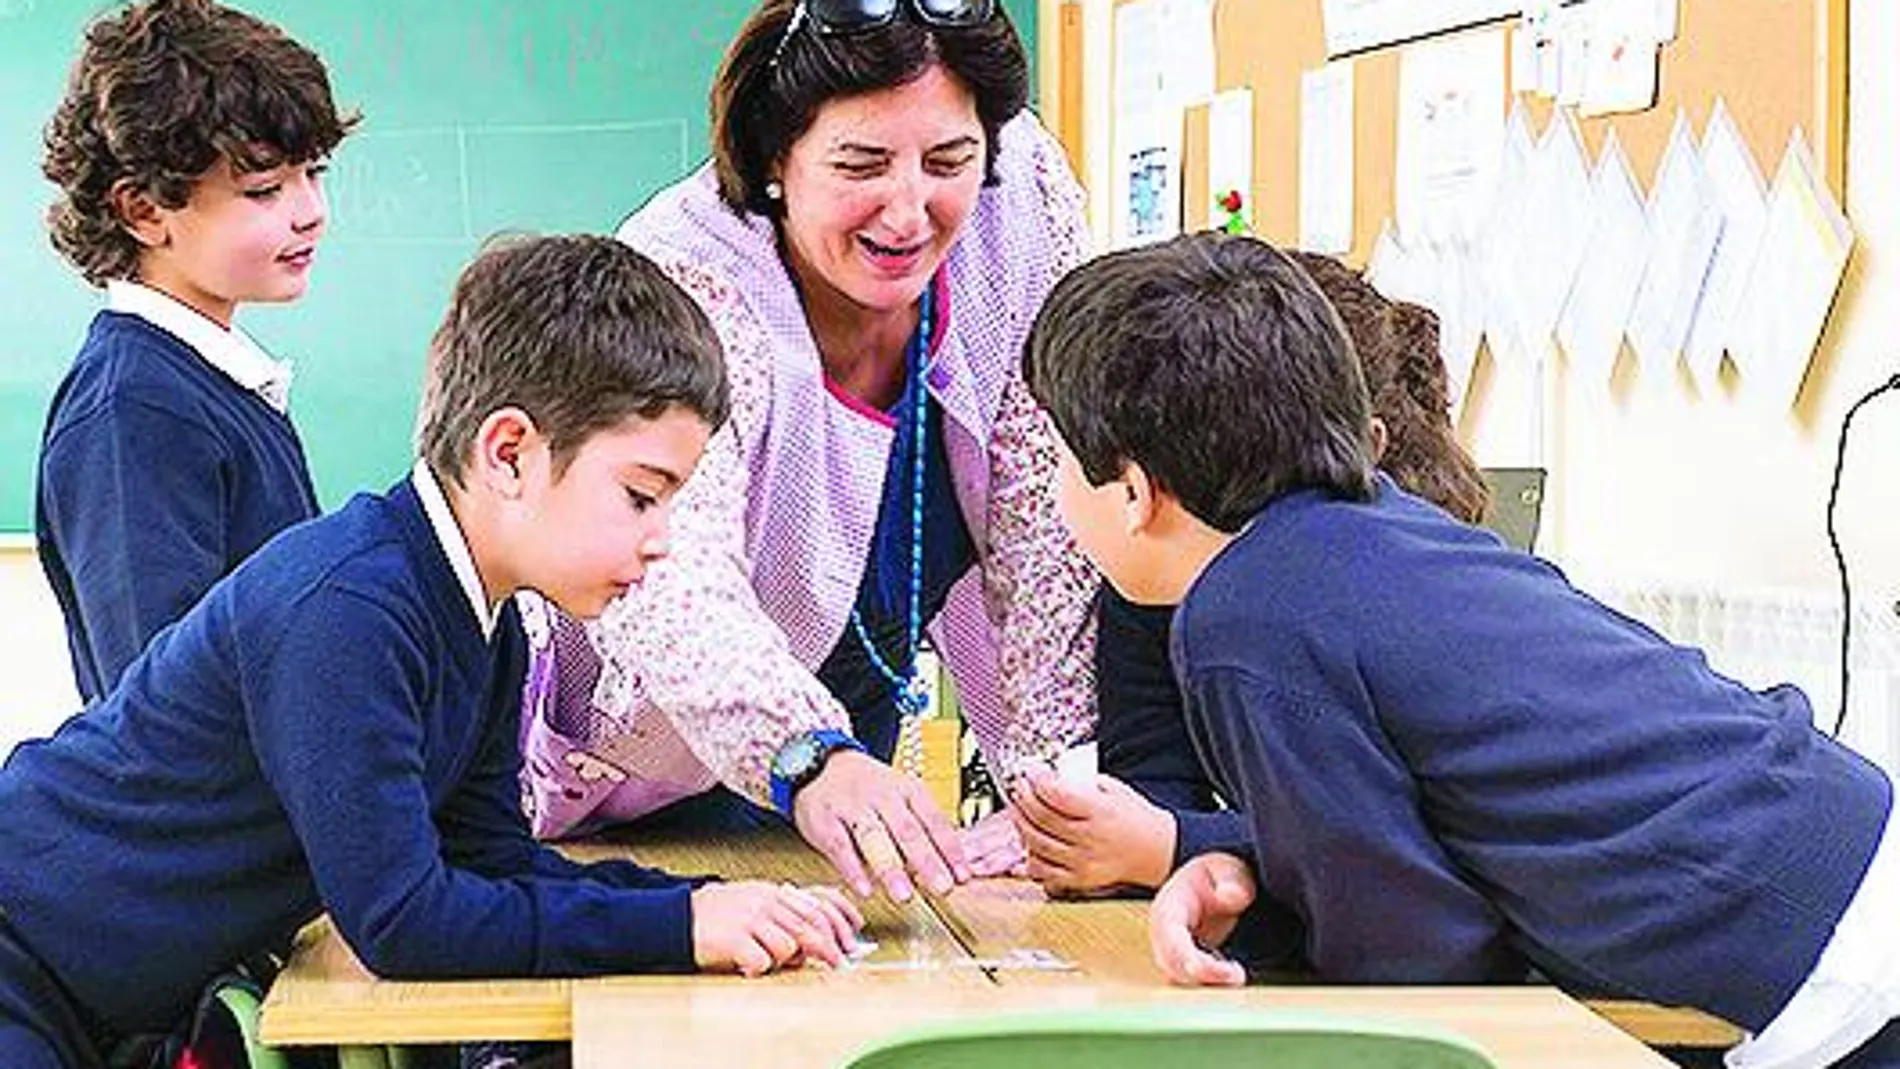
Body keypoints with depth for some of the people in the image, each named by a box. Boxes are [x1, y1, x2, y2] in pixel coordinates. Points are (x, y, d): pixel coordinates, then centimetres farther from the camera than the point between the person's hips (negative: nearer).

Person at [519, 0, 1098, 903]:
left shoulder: (1025, 194, -20)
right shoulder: (681, 281, -33)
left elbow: (1044, 524, -15)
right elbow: (669, 585, -49)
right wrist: (810, 762, -67)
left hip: (860, 714, 5)